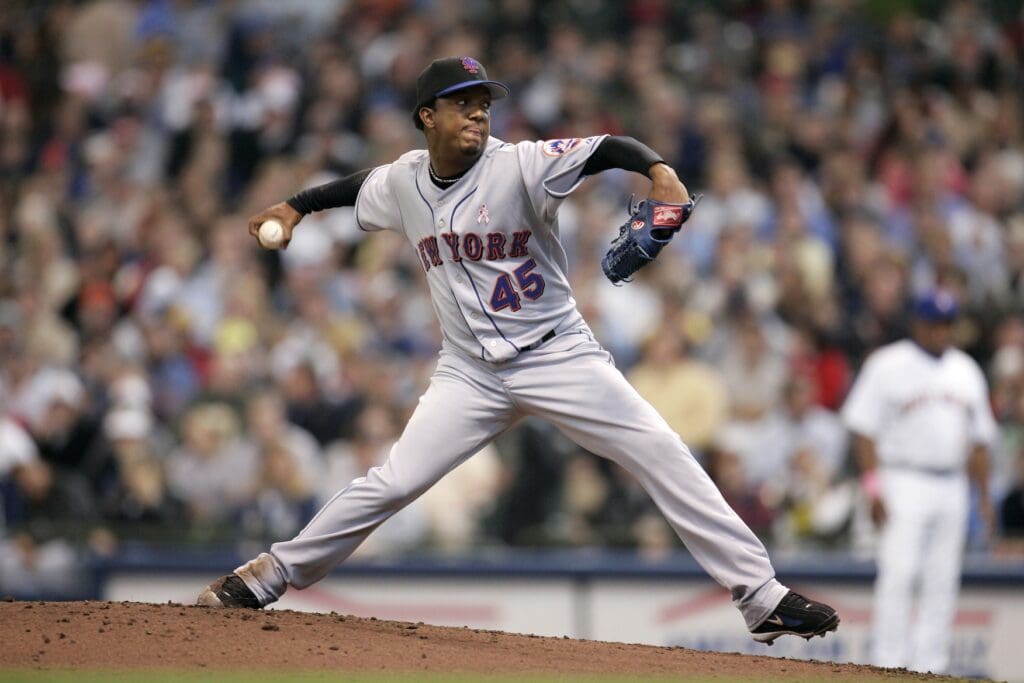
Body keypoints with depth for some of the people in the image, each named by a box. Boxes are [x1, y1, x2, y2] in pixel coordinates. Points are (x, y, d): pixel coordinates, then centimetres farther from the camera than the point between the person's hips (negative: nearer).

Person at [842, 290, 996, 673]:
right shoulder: (888, 365, -2)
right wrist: (874, 487, -14)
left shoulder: (966, 371, 14)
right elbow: (863, 429, -6)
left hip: (952, 487, 5)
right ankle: (889, 665, -13)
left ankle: (930, 666, 8)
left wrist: (984, 496, 13)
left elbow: (979, 439, 18)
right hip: (903, 480, -5)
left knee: (943, 580, 3)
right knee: (898, 573, -13)